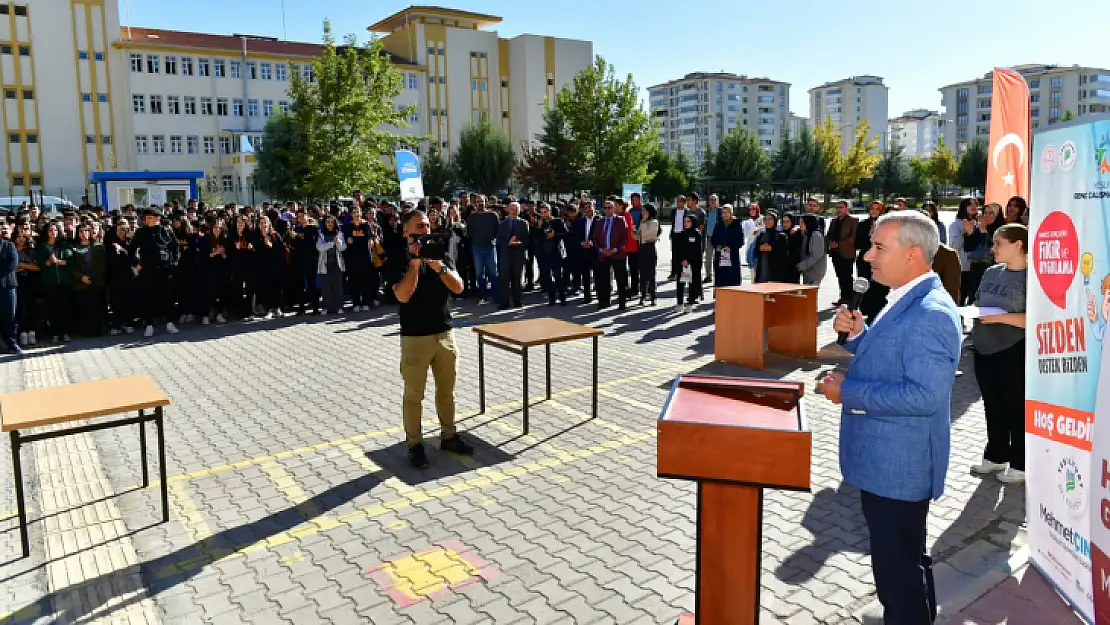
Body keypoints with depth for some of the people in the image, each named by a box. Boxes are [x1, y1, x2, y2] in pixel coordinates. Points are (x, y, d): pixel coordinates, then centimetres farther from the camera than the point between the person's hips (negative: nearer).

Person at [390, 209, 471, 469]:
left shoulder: (442, 256, 7)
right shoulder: (399, 260, -5)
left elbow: (458, 287, -4)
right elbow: (403, 295, -20)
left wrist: (439, 267, -18)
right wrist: (414, 263, -22)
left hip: (445, 333, 4)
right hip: (415, 337, -4)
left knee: (447, 389, 14)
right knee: (413, 394, 3)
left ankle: (448, 436, 28)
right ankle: (414, 444, 14)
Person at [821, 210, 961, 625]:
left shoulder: (931, 314, -23)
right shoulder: (905, 301, 8)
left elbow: (924, 395, -30)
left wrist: (848, 392, -23)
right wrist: (857, 333, 1)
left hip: (898, 467, -10)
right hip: (885, 460, 10)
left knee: (899, 573, 6)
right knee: (905, 563, 26)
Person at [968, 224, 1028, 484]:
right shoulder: (991, 272, 9)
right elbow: (978, 303, 20)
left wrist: (1002, 317, -24)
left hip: (1014, 352, -7)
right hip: (984, 349, 7)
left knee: (1017, 408, 5)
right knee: (993, 406, 16)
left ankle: (1020, 464, 17)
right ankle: (996, 456, 30)